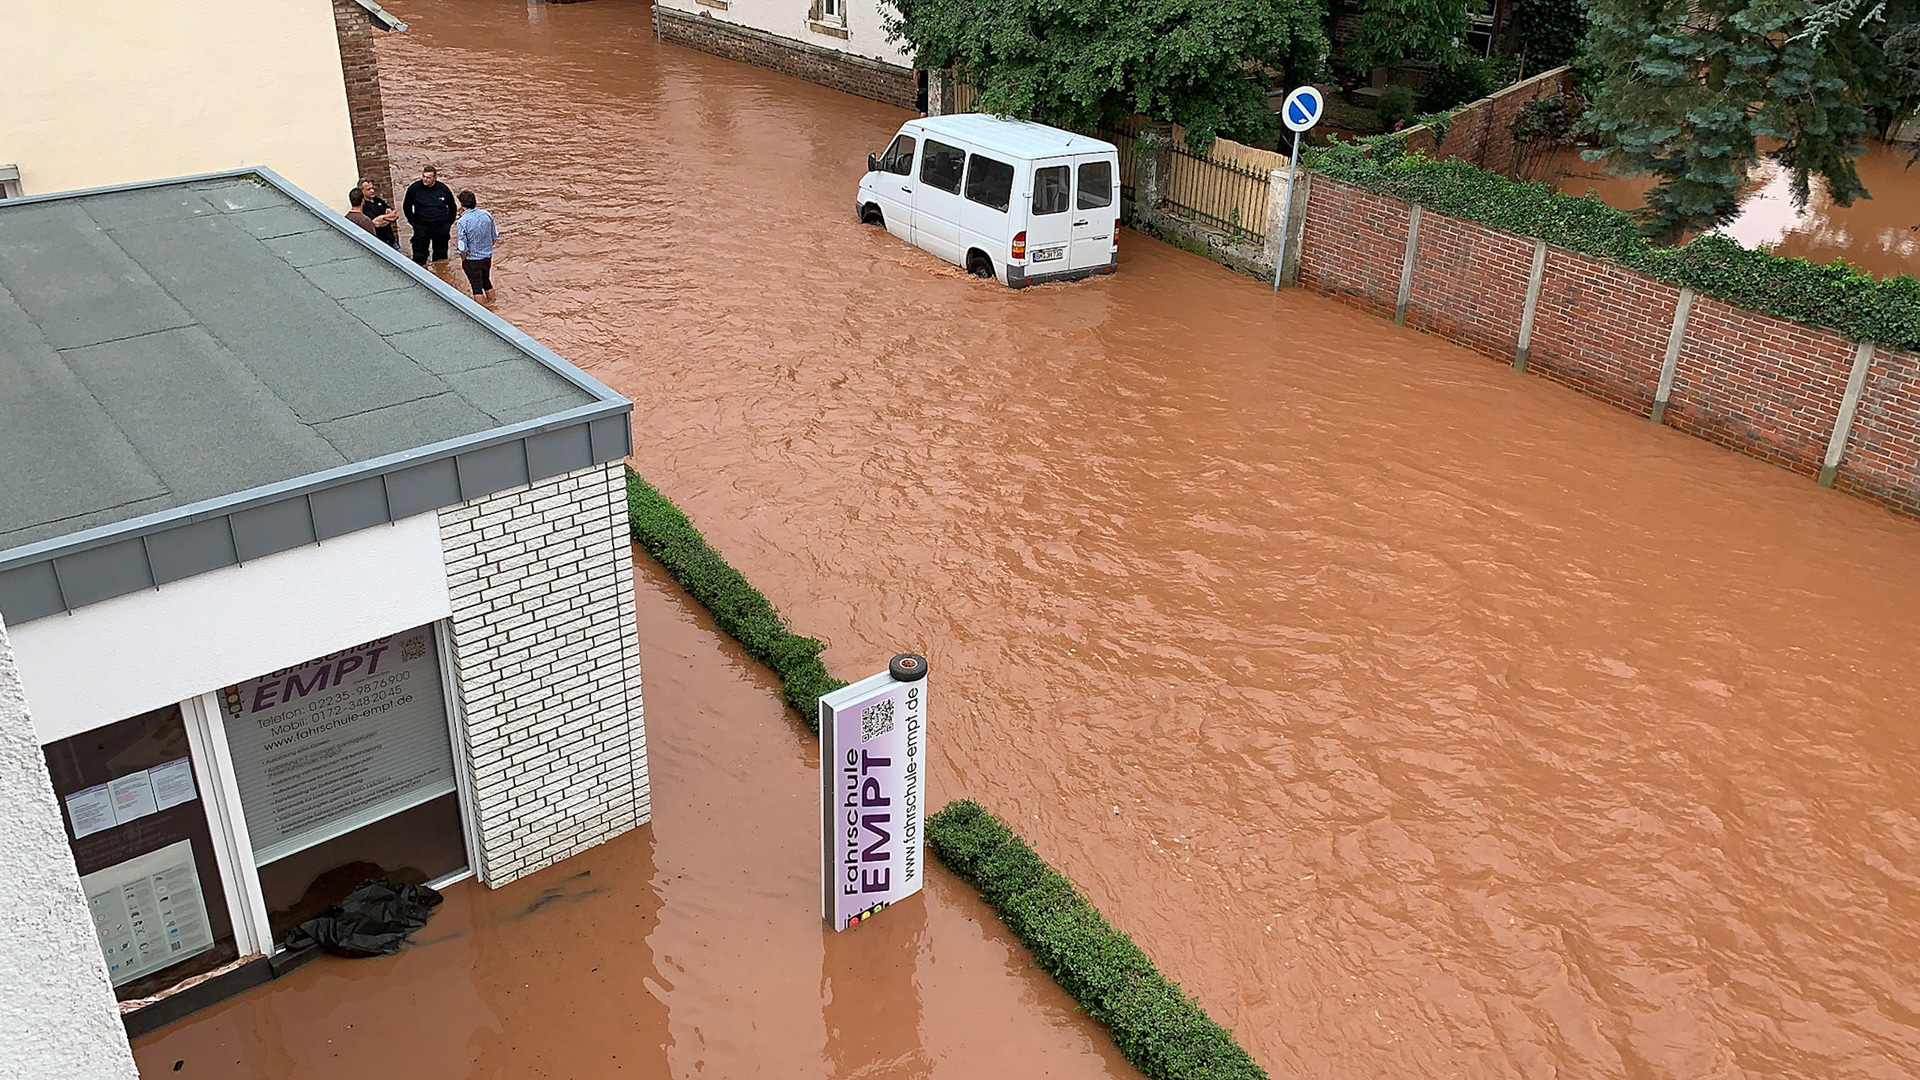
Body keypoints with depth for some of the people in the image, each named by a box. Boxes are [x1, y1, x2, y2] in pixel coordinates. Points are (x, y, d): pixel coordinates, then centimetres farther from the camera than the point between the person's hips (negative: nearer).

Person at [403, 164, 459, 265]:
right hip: (421, 228, -1)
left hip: (441, 227, 1)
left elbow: (453, 207, 12)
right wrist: (412, 222, 2)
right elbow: (406, 206, 8)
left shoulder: (443, 189, -3)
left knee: (441, 256, 13)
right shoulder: (415, 188, -6)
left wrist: (449, 224, 7)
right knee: (419, 256, -1)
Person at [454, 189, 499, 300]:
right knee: (487, 282, 24)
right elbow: (495, 238, 3)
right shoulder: (487, 215, -9)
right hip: (488, 257, 5)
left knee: (477, 287, 9)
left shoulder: (462, 222, -23)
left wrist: (463, 261, -1)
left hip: (472, 259, -5)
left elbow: (463, 249, -19)